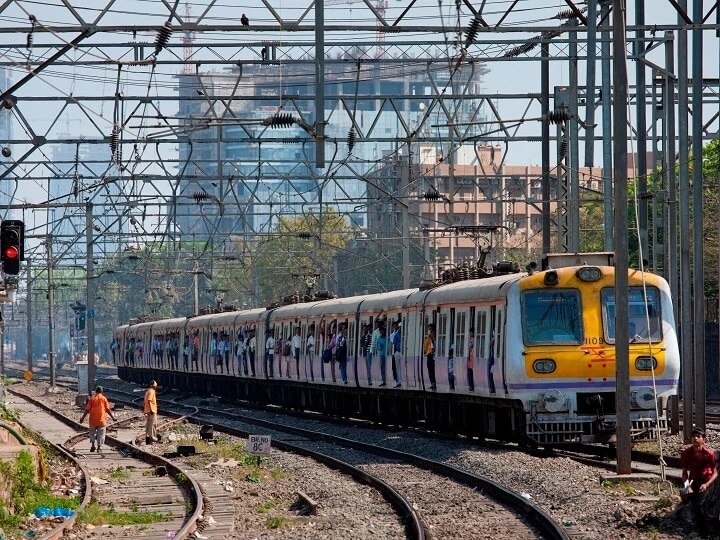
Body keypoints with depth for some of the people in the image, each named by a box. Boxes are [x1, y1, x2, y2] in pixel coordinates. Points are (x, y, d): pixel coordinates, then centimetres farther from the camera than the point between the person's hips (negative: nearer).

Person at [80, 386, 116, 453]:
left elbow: (87, 409, -2)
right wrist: (112, 417, 6)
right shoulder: (104, 398, -2)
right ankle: (99, 447, 2)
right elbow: (107, 409, -3)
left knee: (92, 433, 17)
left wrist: (83, 418, 5)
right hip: (101, 420, -1)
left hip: (93, 420, 1)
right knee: (101, 434, 5)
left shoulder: (92, 398, -1)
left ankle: (93, 445, 8)